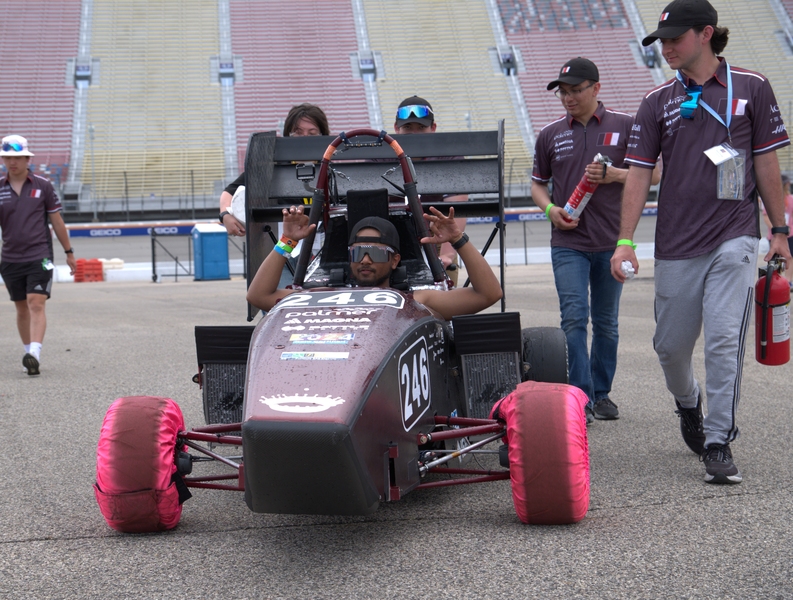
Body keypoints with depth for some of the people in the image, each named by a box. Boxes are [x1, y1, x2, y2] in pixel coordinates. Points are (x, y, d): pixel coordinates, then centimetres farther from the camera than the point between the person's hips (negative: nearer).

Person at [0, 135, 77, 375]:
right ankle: (29, 353, 22)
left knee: (36, 304, -15)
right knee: (21, 308, 11)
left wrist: (69, 252, 9)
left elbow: (56, 221, 6)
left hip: (39, 256, -3)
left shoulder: (43, 186, 0)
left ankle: (35, 354, -24)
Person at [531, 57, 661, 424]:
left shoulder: (625, 126, 3)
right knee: (574, 318, -11)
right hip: (568, 243, 0)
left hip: (611, 241, 0)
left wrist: (614, 175, -12)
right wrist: (550, 209, -4)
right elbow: (538, 183, 16)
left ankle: (601, 393, 21)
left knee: (606, 323, 9)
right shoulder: (550, 134, 8)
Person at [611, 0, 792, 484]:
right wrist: (626, 240, -3)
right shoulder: (658, 101, 7)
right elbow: (639, 172, 5)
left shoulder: (751, 88, 3)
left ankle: (719, 444, -3)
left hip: (734, 239, -2)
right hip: (676, 245, 3)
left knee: (725, 340, -12)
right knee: (671, 345, 9)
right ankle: (689, 403, 40)